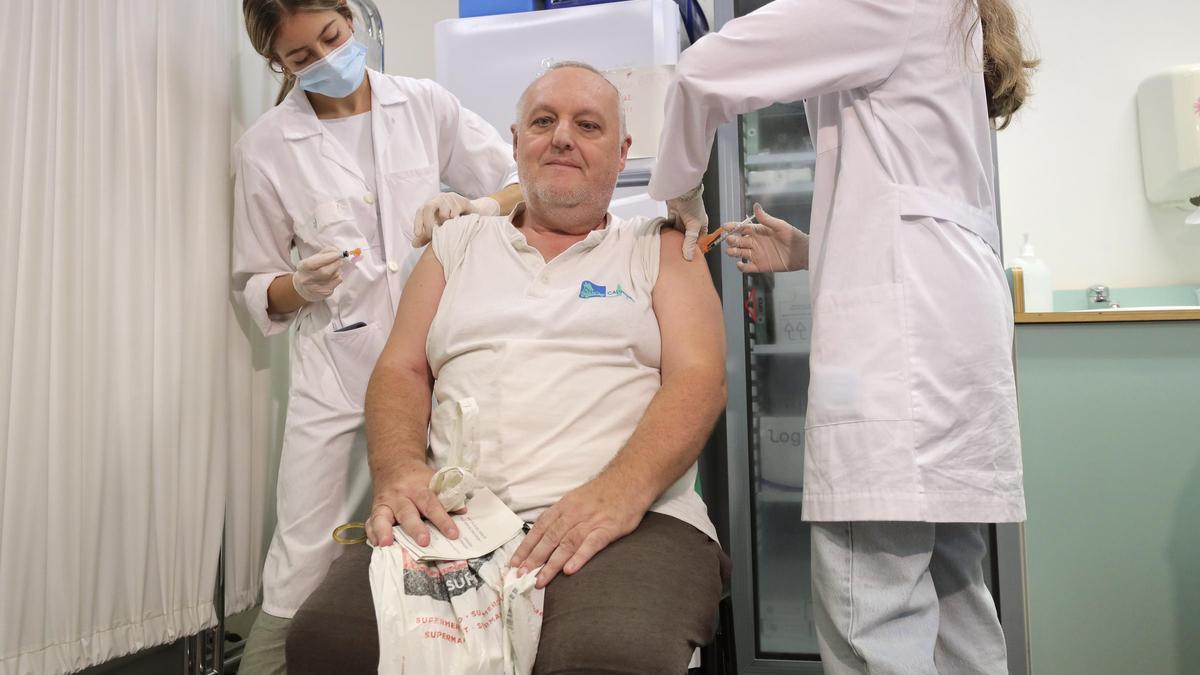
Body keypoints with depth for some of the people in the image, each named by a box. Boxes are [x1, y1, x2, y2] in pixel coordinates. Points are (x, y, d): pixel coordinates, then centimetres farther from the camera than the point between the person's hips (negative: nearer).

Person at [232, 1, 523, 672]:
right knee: (299, 582, 0)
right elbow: (257, 286, 11)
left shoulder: (424, 103, 6)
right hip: (336, 373, 0)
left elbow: (525, 187, 8)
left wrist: (472, 205, -13)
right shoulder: (266, 148, 4)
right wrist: (301, 287, -11)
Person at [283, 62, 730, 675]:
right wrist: (399, 471, -8)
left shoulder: (660, 248, 12)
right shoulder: (458, 244, 21)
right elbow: (401, 370, 14)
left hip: (631, 519, -2)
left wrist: (620, 491, -19)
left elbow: (698, 380, -1)